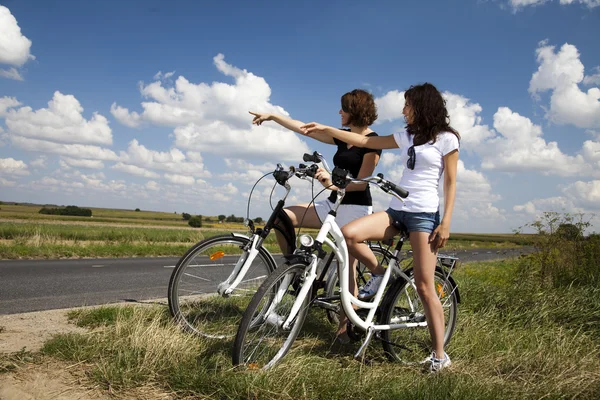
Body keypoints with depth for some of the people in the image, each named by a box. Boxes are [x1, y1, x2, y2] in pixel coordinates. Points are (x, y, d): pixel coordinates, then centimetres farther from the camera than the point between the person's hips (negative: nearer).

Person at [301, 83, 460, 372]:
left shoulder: (446, 139, 0)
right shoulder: (406, 136, 17)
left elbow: (450, 183, -3)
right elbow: (364, 141, 16)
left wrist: (446, 223, -11)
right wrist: (326, 129, 11)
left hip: (424, 214, -6)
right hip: (396, 210, 6)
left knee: (424, 287, -7)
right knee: (349, 234, -20)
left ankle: (439, 355, 6)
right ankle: (378, 274, 6)